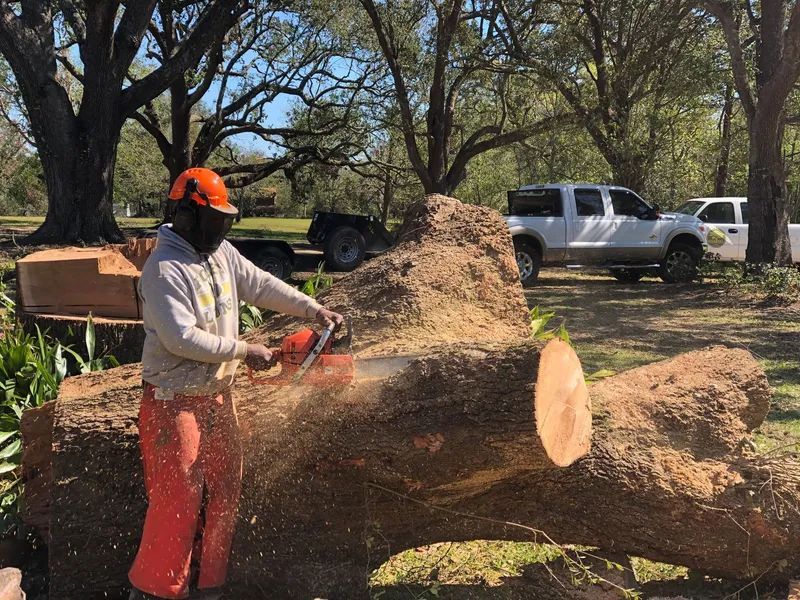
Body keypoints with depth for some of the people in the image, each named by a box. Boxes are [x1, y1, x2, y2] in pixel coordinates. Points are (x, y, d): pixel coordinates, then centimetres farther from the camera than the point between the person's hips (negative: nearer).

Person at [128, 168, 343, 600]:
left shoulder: (221, 253, 4)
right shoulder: (164, 270, -21)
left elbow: (261, 287, 8)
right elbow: (182, 338, -26)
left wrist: (314, 310, 0)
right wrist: (244, 350, -19)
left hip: (217, 395, 9)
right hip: (176, 402, -8)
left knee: (225, 490, 14)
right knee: (177, 500, -2)